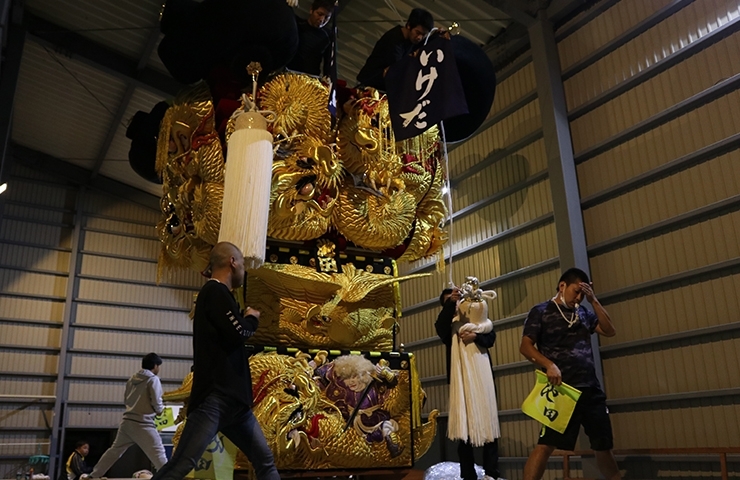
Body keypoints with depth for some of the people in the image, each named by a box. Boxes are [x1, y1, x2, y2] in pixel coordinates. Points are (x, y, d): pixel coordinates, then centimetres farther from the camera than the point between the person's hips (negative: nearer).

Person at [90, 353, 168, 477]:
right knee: (158, 453, -5)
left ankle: (94, 476, 29)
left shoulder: (132, 379, 13)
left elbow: (126, 400, 19)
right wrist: (161, 409, 6)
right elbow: (156, 402, -13)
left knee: (114, 451, 20)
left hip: (127, 421, 7)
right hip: (143, 423, -7)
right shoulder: (153, 379, -7)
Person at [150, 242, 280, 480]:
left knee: (265, 460, 11)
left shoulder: (217, 294, 20)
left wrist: (246, 320, 13)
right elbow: (238, 333, -18)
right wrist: (252, 318, 1)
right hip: (214, 397, -10)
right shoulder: (216, 292, -9)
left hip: (233, 398, 10)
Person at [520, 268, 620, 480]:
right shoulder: (540, 311, 1)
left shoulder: (583, 312, 17)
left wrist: (594, 301, 3)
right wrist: (549, 365, -22)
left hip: (591, 389, 5)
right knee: (546, 444, -13)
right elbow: (525, 346, -6)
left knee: (604, 445, 15)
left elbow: (609, 331, 8)